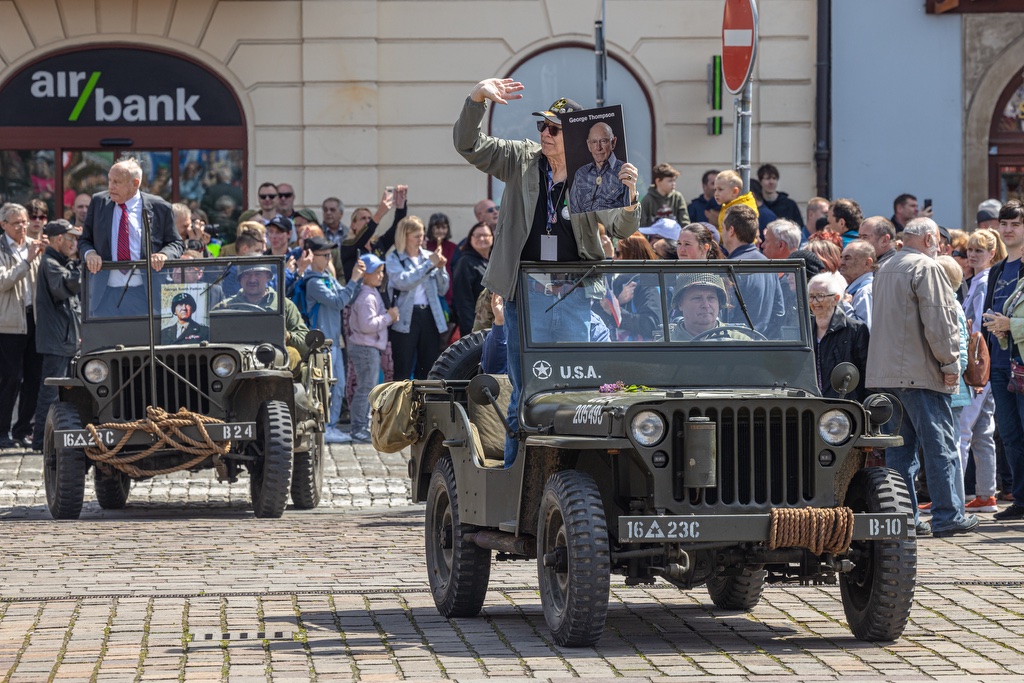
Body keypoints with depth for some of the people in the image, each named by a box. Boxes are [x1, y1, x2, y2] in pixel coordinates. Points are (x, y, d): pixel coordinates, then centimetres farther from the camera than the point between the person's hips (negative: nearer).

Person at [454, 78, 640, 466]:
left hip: (577, 296, -1)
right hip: (525, 292, 1)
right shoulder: (521, 160, 6)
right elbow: (468, 145, 2)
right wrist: (478, 97, -14)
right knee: (524, 391, 4)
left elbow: (622, 229, -9)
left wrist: (628, 196, -30)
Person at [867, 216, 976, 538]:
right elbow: (938, 321, -17)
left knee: (900, 446, 9)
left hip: (885, 372, 8)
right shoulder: (926, 268, -10)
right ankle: (948, 516, -5)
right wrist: (950, 363, -10)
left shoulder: (884, 269, 17)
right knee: (940, 445, -4)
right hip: (920, 373, -8)